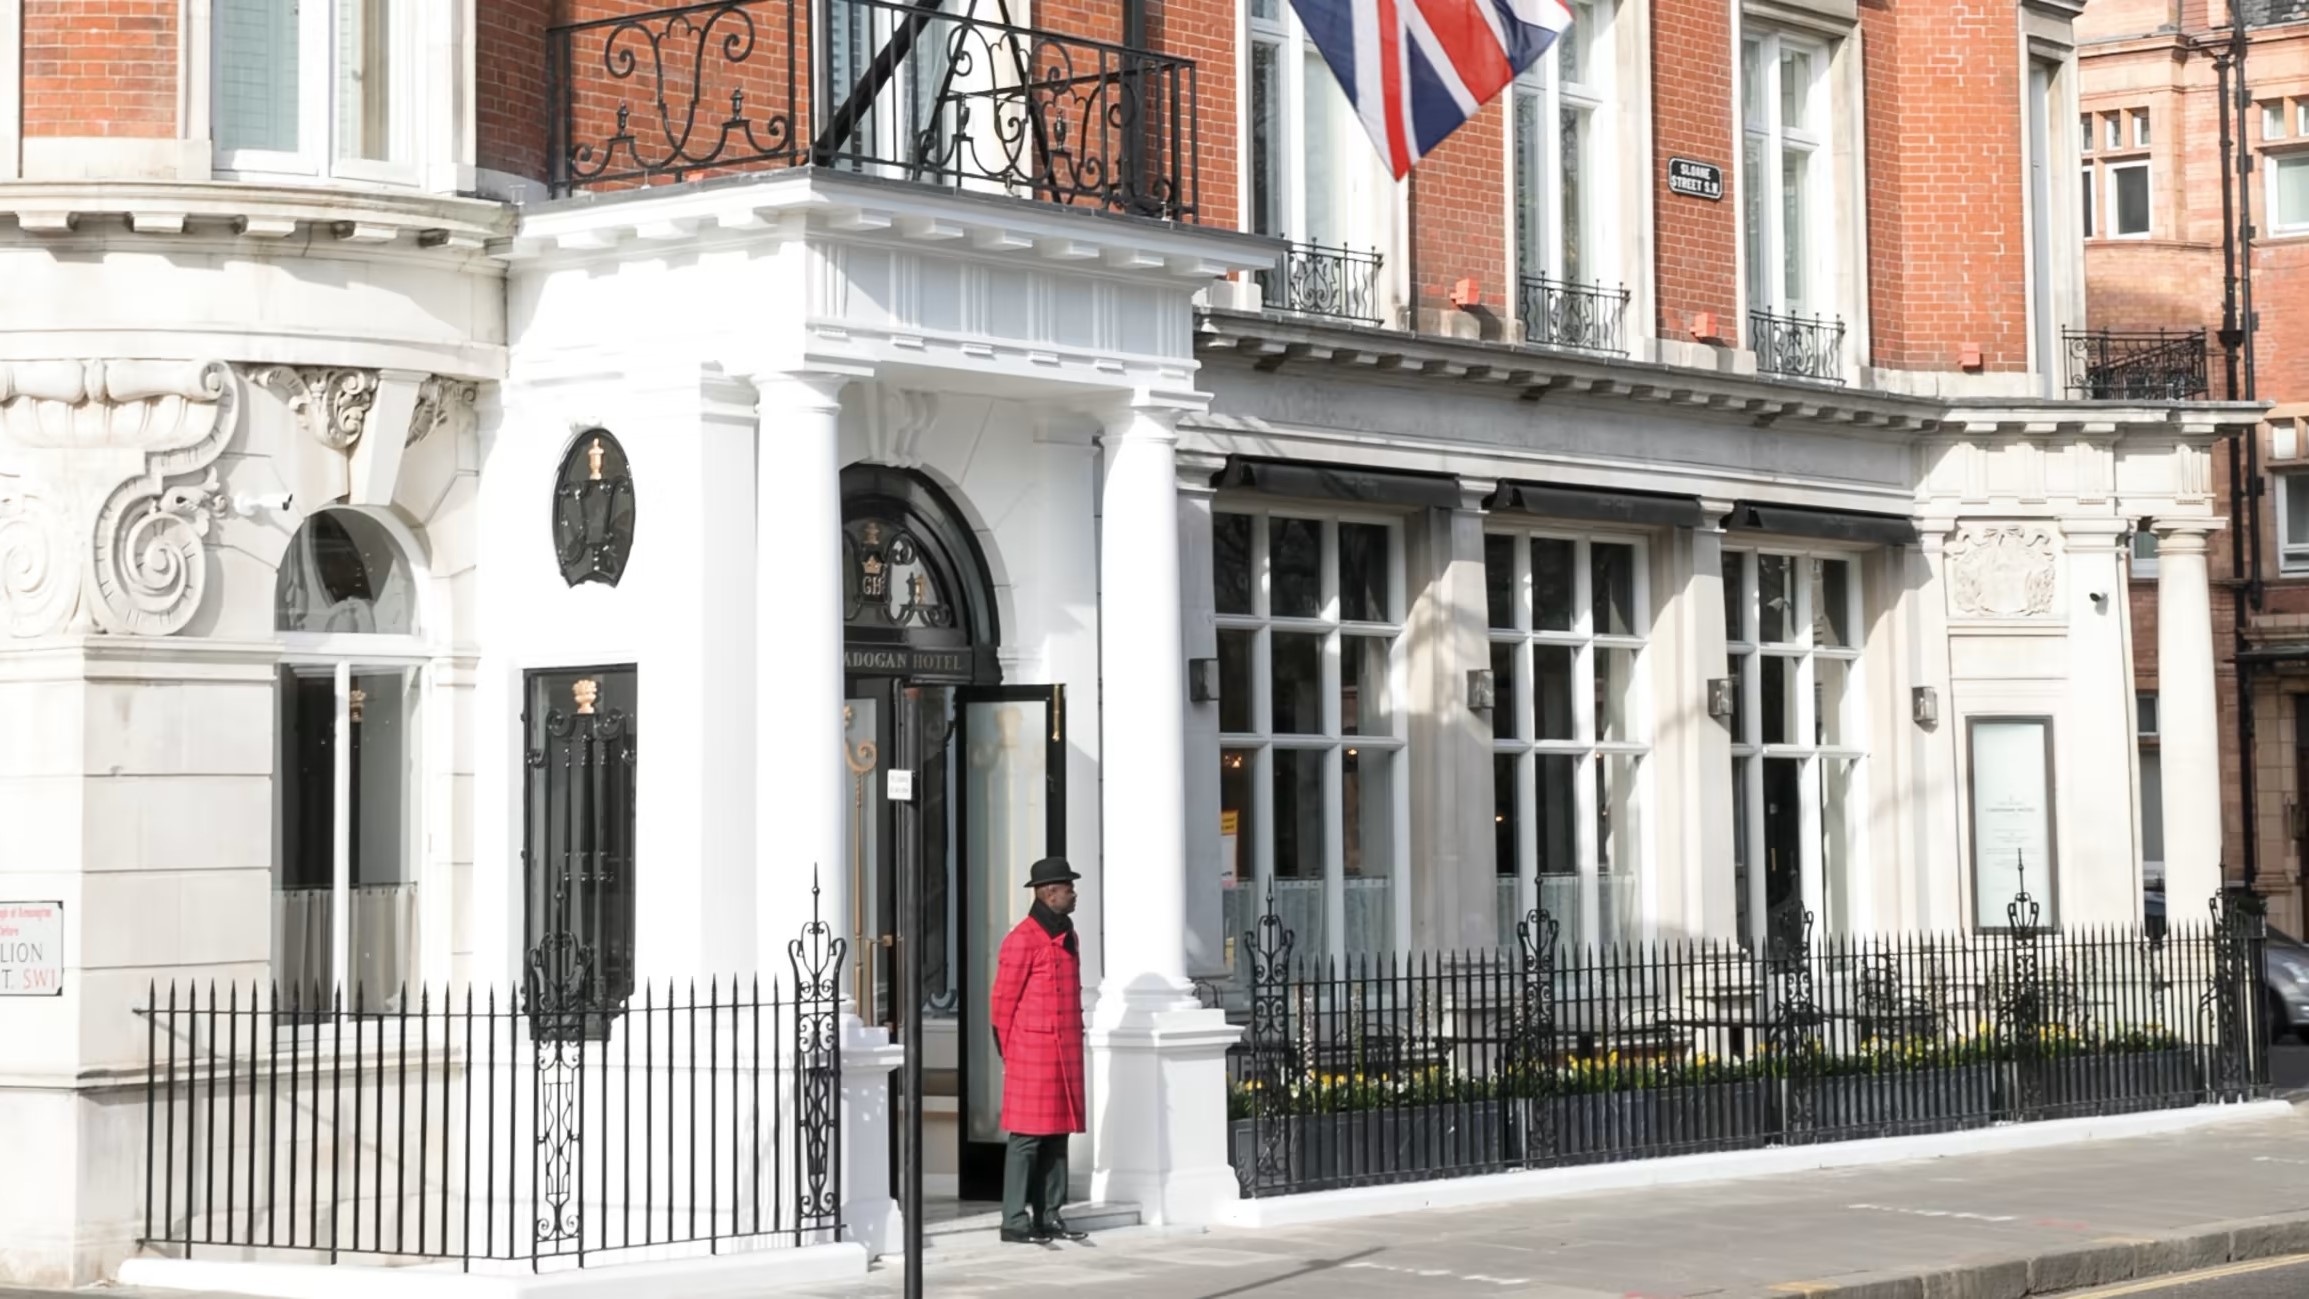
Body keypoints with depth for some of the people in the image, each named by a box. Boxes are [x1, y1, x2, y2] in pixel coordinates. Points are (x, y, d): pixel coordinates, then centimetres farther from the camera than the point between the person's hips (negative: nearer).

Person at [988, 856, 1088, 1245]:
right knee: (1027, 1137, -6)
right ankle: (1015, 1222, -3)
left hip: (1065, 1055, 8)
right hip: (1033, 1053, -8)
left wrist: (1073, 1046, 17)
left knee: (1058, 1136, 9)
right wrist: (1011, 1055, -5)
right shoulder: (1023, 939, -12)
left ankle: (1049, 1217, 14)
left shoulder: (1068, 936, 15)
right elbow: (1003, 1001, -9)